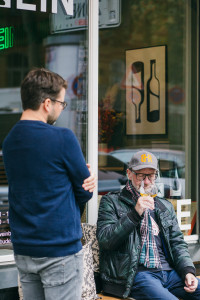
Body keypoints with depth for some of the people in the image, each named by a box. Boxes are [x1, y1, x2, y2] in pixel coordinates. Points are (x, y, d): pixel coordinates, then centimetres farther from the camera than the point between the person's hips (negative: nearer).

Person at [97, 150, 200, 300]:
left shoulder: (165, 206, 24)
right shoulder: (111, 202, 8)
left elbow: (177, 242, 20)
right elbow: (104, 240, -5)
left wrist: (188, 271, 1)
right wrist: (134, 214, -14)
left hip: (169, 271, 6)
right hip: (136, 274, -5)